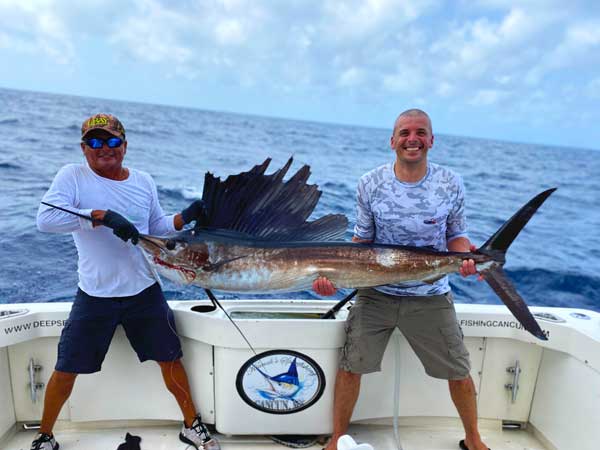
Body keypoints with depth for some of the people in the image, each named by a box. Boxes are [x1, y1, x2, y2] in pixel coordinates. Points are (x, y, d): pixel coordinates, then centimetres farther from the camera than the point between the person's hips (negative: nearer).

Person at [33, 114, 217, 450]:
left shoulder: (144, 181, 5)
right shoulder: (73, 176, -6)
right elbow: (45, 218, -21)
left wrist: (186, 217, -4)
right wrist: (102, 215, -32)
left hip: (145, 291, 3)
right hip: (94, 296, -2)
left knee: (170, 359, 10)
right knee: (66, 369, 9)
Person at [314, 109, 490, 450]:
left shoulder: (451, 184, -6)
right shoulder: (370, 183, -6)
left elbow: (456, 235, 5)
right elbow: (363, 239, 0)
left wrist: (466, 256, -19)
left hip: (431, 296, 1)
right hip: (377, 293, 0)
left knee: (459, 371, 11)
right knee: (350, 366, 3)